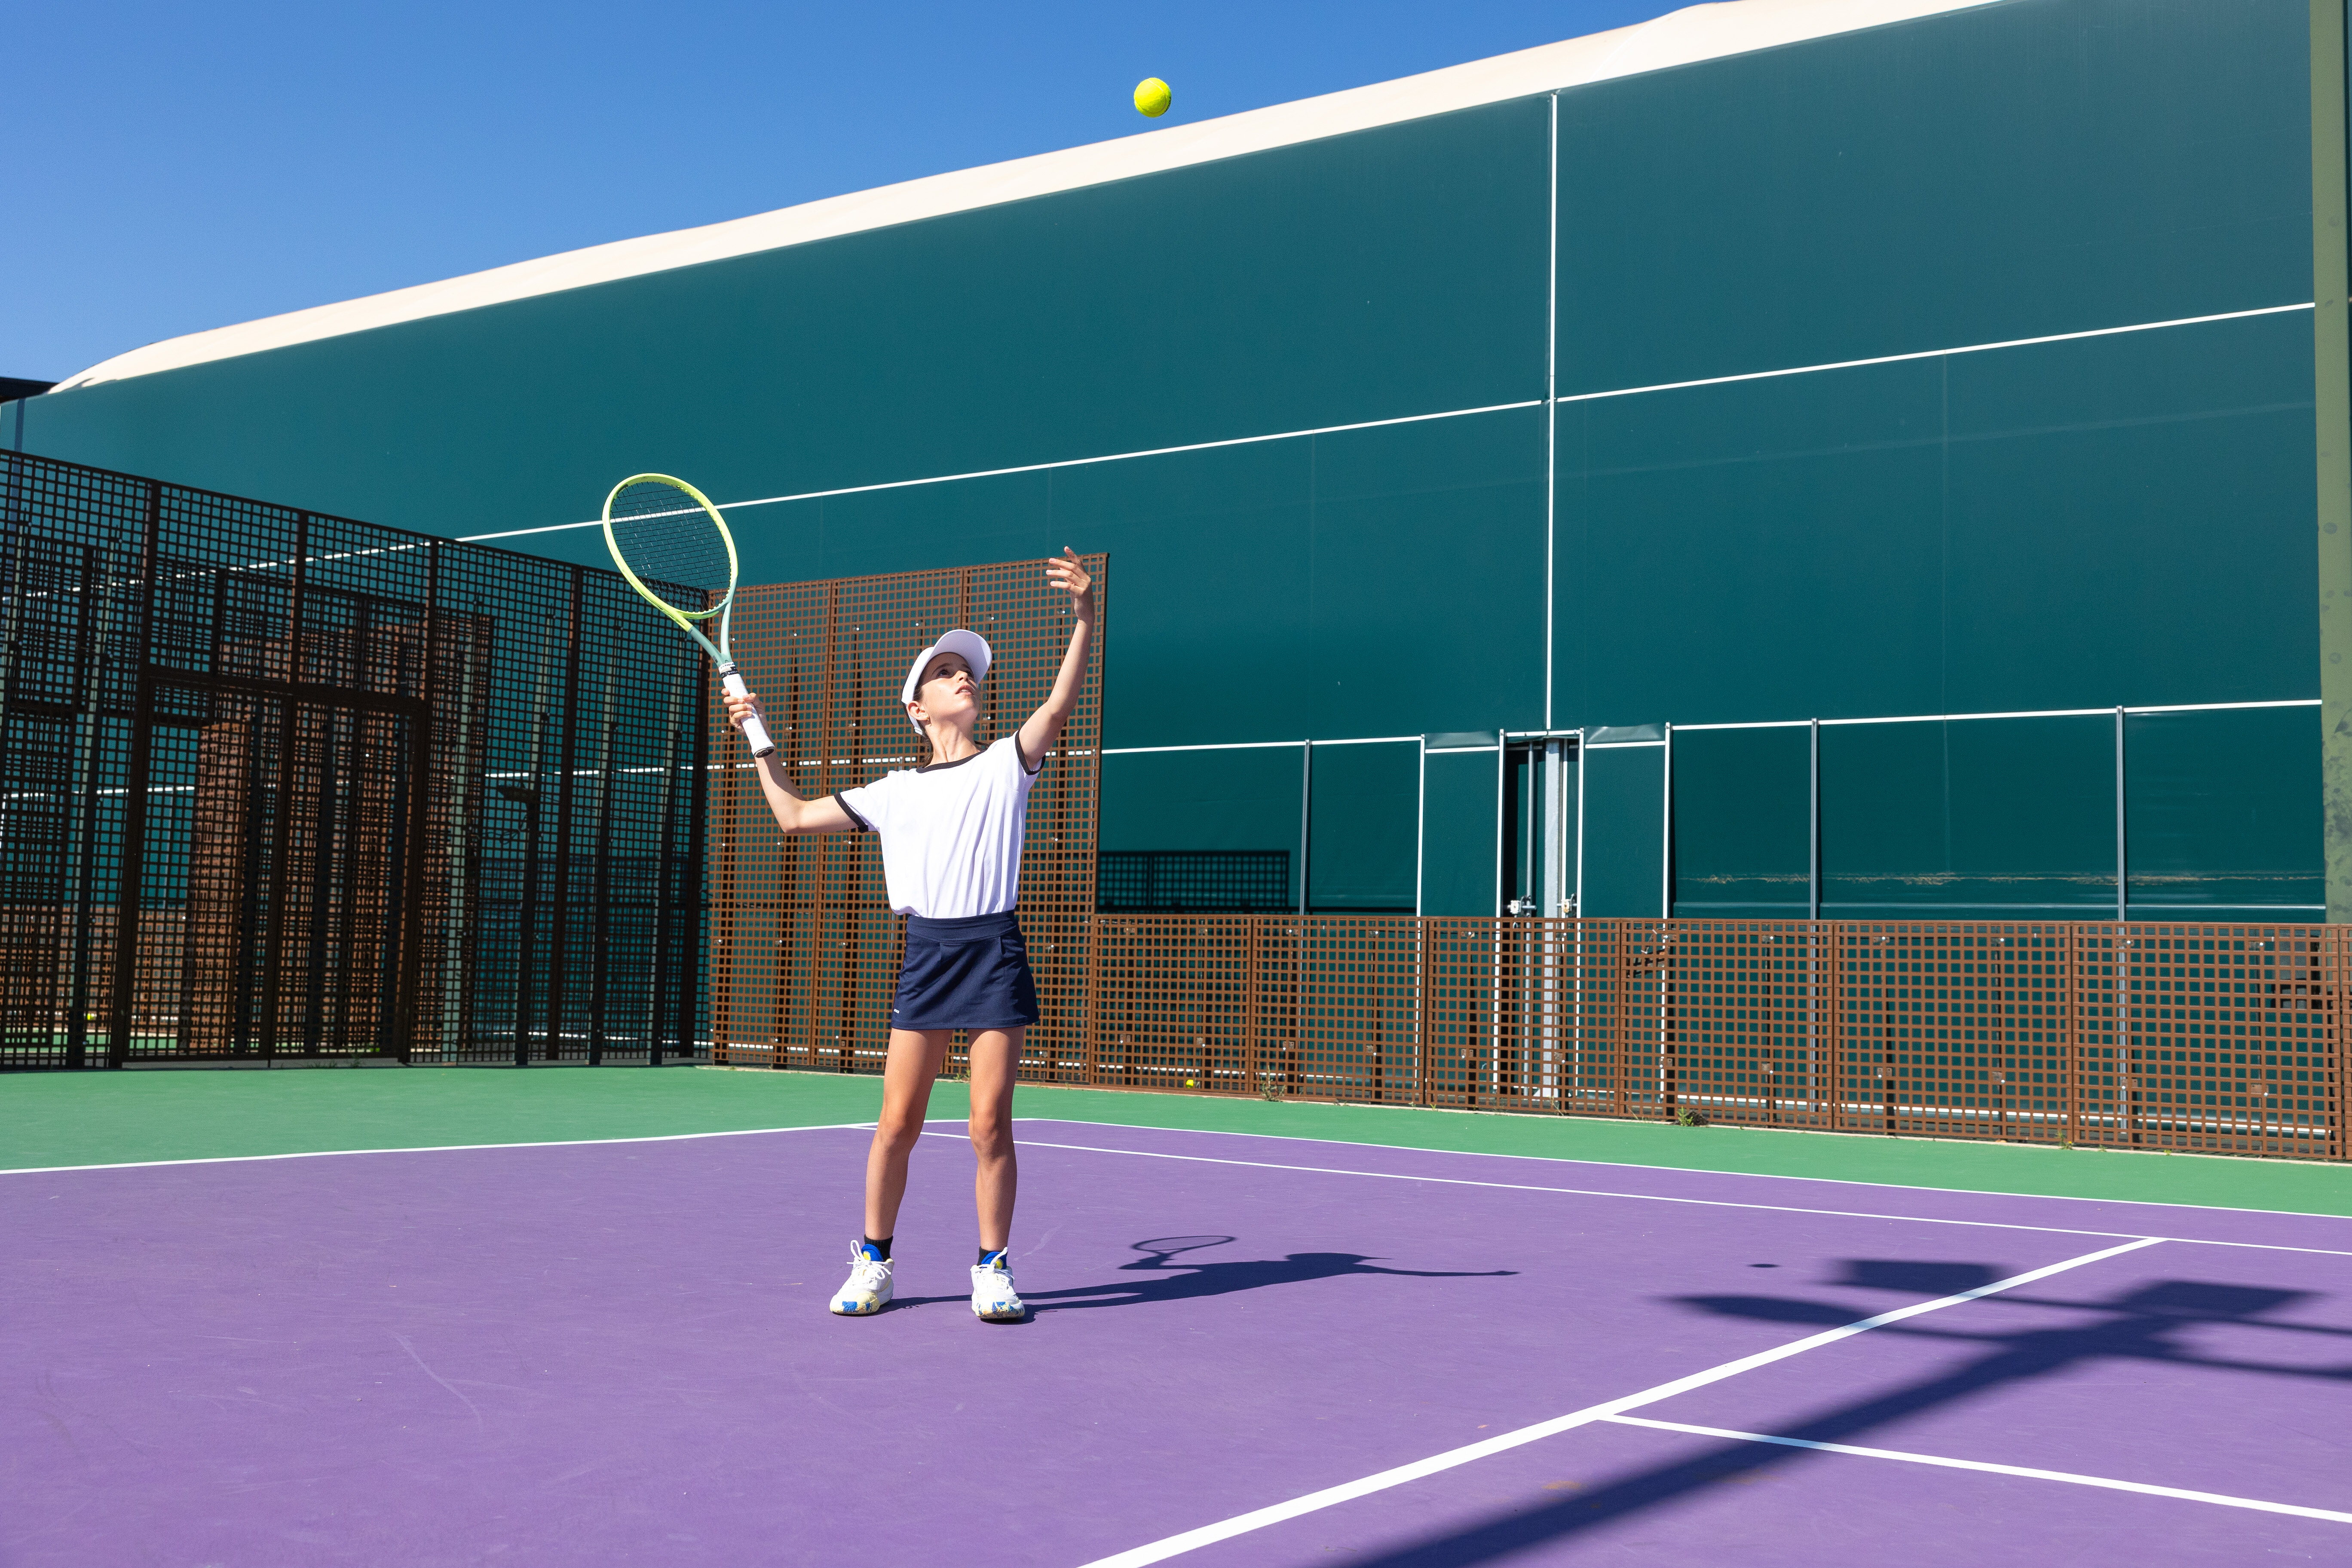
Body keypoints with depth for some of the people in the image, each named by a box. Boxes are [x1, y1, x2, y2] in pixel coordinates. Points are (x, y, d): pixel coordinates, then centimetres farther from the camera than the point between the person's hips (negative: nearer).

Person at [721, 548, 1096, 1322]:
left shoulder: (1007, 764, 9)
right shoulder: (894, 792, 16)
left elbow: (1059, 705, -9)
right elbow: (794, 816, 24)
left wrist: (1084, 619, -22)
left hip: (995, 950, -2)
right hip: (926, 954, 2)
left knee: (990, 1126, -2)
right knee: (896, 1125, 2)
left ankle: (993, 1269, 12)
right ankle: (873, 1264, 17)